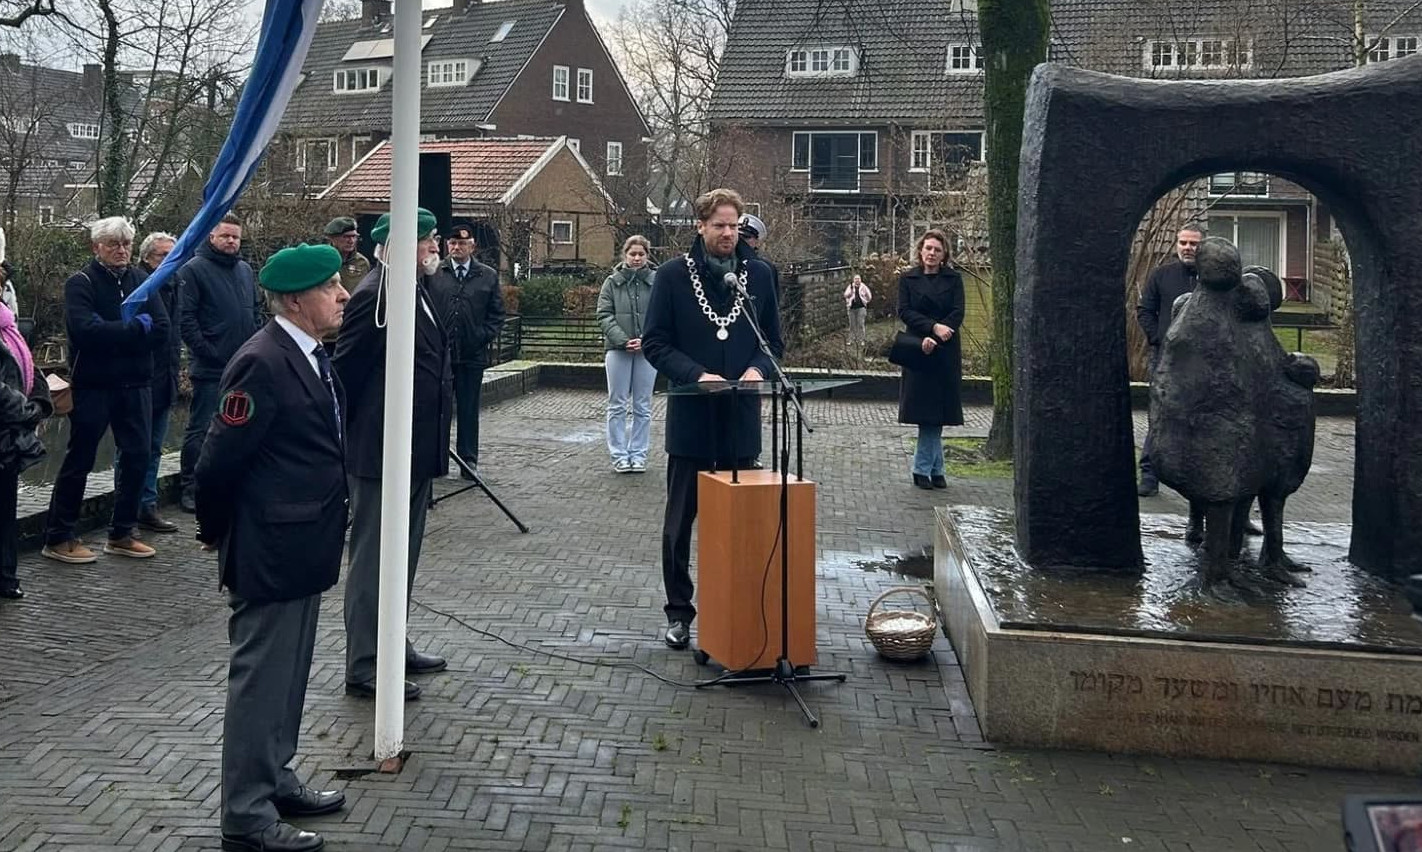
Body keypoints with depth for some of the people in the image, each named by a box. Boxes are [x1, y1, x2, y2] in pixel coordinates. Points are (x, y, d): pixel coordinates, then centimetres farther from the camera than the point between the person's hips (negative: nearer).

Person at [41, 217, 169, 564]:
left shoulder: (142, 280, 7)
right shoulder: (81, 282, -6)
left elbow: (161, 332, -4)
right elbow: (86, 331, -22)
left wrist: (113, 335, -13)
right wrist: (137, 327, -15)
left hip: (135, 385, 5)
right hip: (93, 387, -5)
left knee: (138, 457, 7)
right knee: (79, 460, 2)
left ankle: (121, 534, 21)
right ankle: (58, 538, 13)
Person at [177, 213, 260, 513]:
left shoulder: (245, 270, 15)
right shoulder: (194, 269, -6)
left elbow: (257, 309, 22)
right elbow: (186, 318, -12)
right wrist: (206, 351, -17)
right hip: (210, 368, -7)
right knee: (200, 429, -2)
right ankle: (190, 489, 5)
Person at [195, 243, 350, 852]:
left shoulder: (310, 356, 9)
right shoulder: (261, 364, -21)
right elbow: (218, 463, -18)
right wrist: (216, 533, -4)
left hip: (303, 546, 9)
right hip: (269, 551, -9)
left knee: (288, 673, 20)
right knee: (260, 679, 2)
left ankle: (273, 779, 35)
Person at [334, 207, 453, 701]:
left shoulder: (416, 290, 12)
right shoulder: (377, 294, -18)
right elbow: (345, 370, -17)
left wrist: (434, 441, 16)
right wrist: (348, 438, -12)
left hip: (417, 451, 10)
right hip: (383, 451, -10)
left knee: (402, 555, 19)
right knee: (374, 559, 0)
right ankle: (364, 667, 9)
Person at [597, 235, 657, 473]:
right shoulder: (612, 282, 5)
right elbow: (604, 315, 0)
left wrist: (645, 340, -14)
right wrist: (623, 340, -12)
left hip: (647, 349, 0)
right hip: (618, 349, 1)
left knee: (643, 406, 6)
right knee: (617, 405, 4)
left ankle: (638, 454, 14)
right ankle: (619, 454, 11)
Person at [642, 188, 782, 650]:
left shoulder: (758, 274, 6)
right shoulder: (672, 275, -2)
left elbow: (773, 340, 11)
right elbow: (654, 342, -3)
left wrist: (757, 368, -11)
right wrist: (697, 375, -17)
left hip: (741, 420, 2)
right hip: (691, 419, -2)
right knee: (680, 522, 7)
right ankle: (679, 612, 18)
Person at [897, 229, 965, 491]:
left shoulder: (953, 279, 7)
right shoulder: (908, 278, 7)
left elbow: (958, 312, -2)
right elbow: (904, 311, -3)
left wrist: (933, 338, -14)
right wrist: (933, 327, -17)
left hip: (946, 352, 1)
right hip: (918, 350, -1)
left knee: (935, 411, 0)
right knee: (926, 411, -3)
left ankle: (922, 469, 6)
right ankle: (935, 469, 4)